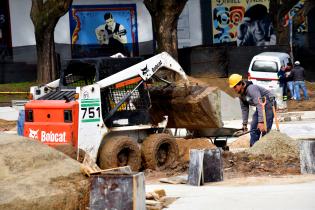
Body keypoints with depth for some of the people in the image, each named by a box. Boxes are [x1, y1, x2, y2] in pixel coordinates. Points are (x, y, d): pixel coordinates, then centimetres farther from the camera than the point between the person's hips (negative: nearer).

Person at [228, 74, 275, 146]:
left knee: (265, 129, -16)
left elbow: (259, 105, -36)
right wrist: (244, 124, 9)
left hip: (269, 104, -10)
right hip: (261, 107, 10)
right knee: (254, 128, 8)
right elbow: (244, 109, 11)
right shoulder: (241, 94, 0)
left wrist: (261, 122, -41)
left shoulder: (252, 89, -29)